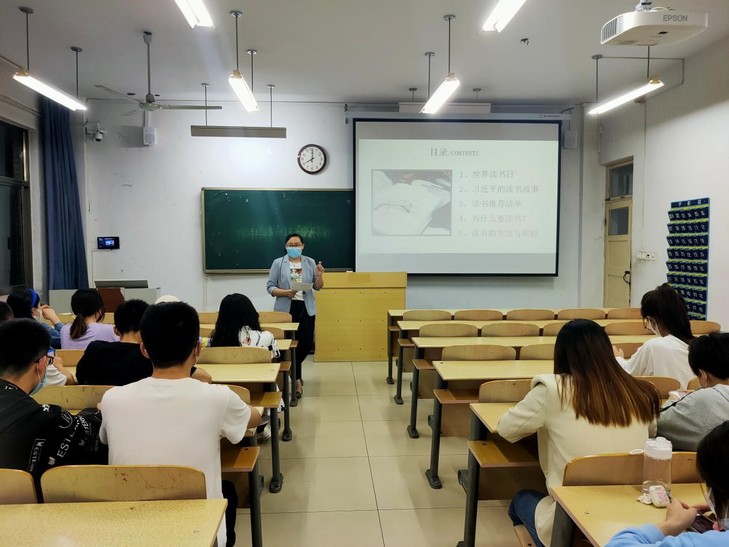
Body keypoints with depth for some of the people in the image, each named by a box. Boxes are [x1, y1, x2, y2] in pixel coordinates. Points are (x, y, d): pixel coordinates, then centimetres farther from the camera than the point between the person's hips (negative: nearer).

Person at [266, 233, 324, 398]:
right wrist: (286, 293, -19)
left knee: (307, 343, 2)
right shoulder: (278, 263, -2)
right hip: (286, 309, -2)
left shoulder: (310, 262, 4)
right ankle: (297, 380, 18)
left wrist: (319, 276, -14)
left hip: (306, 308, 2)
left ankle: (292, 368, 32)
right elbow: (270, 287, -2)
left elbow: (317, 287, 7)